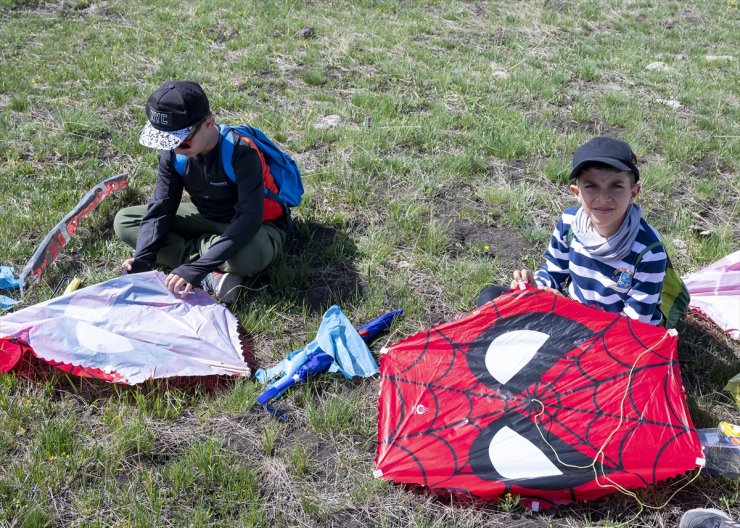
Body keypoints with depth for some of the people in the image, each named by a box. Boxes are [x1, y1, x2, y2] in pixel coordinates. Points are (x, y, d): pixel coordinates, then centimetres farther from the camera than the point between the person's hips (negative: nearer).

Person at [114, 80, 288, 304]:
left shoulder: (240, 152, -32)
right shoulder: (172, 154, -14)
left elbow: (249, 219, -38)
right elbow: (160, 209, -12)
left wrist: (195, 268, -45)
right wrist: (143, 259, -30)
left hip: (256, 225, -6)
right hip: (207, 218, 7)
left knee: (247, 255, -44)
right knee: (124, 221, -8)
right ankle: (212, 276, -22)